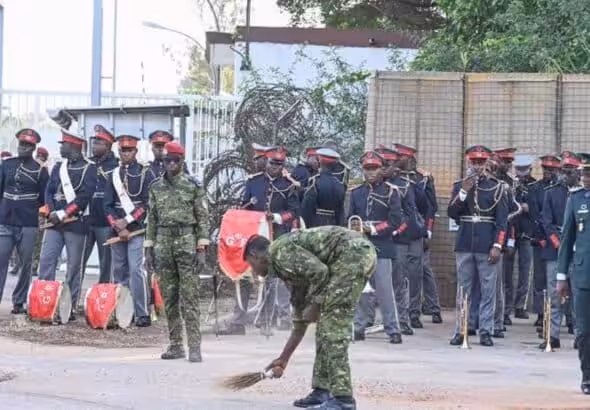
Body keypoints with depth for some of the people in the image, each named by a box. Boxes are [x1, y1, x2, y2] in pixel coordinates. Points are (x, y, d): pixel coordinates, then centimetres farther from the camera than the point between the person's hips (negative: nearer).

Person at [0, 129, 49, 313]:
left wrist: (45, 217, 4)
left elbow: (45, 198, 6)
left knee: (25, 263, 3)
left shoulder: (40, 170, 2)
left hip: (28, 224, -1)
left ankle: (19, 302, 9)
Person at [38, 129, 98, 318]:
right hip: (55, 222, 5)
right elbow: (49, 191, 11)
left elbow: (84, 197, -12)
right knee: (46, 261, -3)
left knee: (74, 267, 0)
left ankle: (71, 308, 4)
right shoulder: (58, 167, 16)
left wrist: (62, 214, -16)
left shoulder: (89, 168, -3)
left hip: (76, 223, -5)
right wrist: (52, 212, -8)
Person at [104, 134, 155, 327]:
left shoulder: (145, 173, 1)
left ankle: (143, 314, -13)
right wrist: (118, 227, -6)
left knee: (136, 269, -13)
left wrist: (127, 221, -11)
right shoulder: (114, 175, 12)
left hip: (137, 230, -5)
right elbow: (108, 205, 7)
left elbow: (148, 203, -6)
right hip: (117, 230, 5)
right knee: (119, 271, 7)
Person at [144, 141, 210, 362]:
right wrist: (148, 248, 9)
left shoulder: (193, 186, 0)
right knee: (169, 298, 6)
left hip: (187, 245, -4)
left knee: (189, 298, -8)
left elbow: (203, 218, -1)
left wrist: (201, 248, -8)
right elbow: (151, 219, 15)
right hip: (163, 246, 4)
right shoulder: (156, 188, 11)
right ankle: (175, 345, 13)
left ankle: (194, 347, -10)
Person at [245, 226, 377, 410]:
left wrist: (314, 306, -3)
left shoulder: (279, 251, -1)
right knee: (327, 324, 16)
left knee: (332, 326, -8)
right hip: (363, 255, 10)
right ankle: (322, 391, 17)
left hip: (353, 253, -10)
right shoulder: (288, 266, 27)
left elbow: (319, 271, -16)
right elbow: (300, 320, 33)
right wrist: (284, 359, 41)